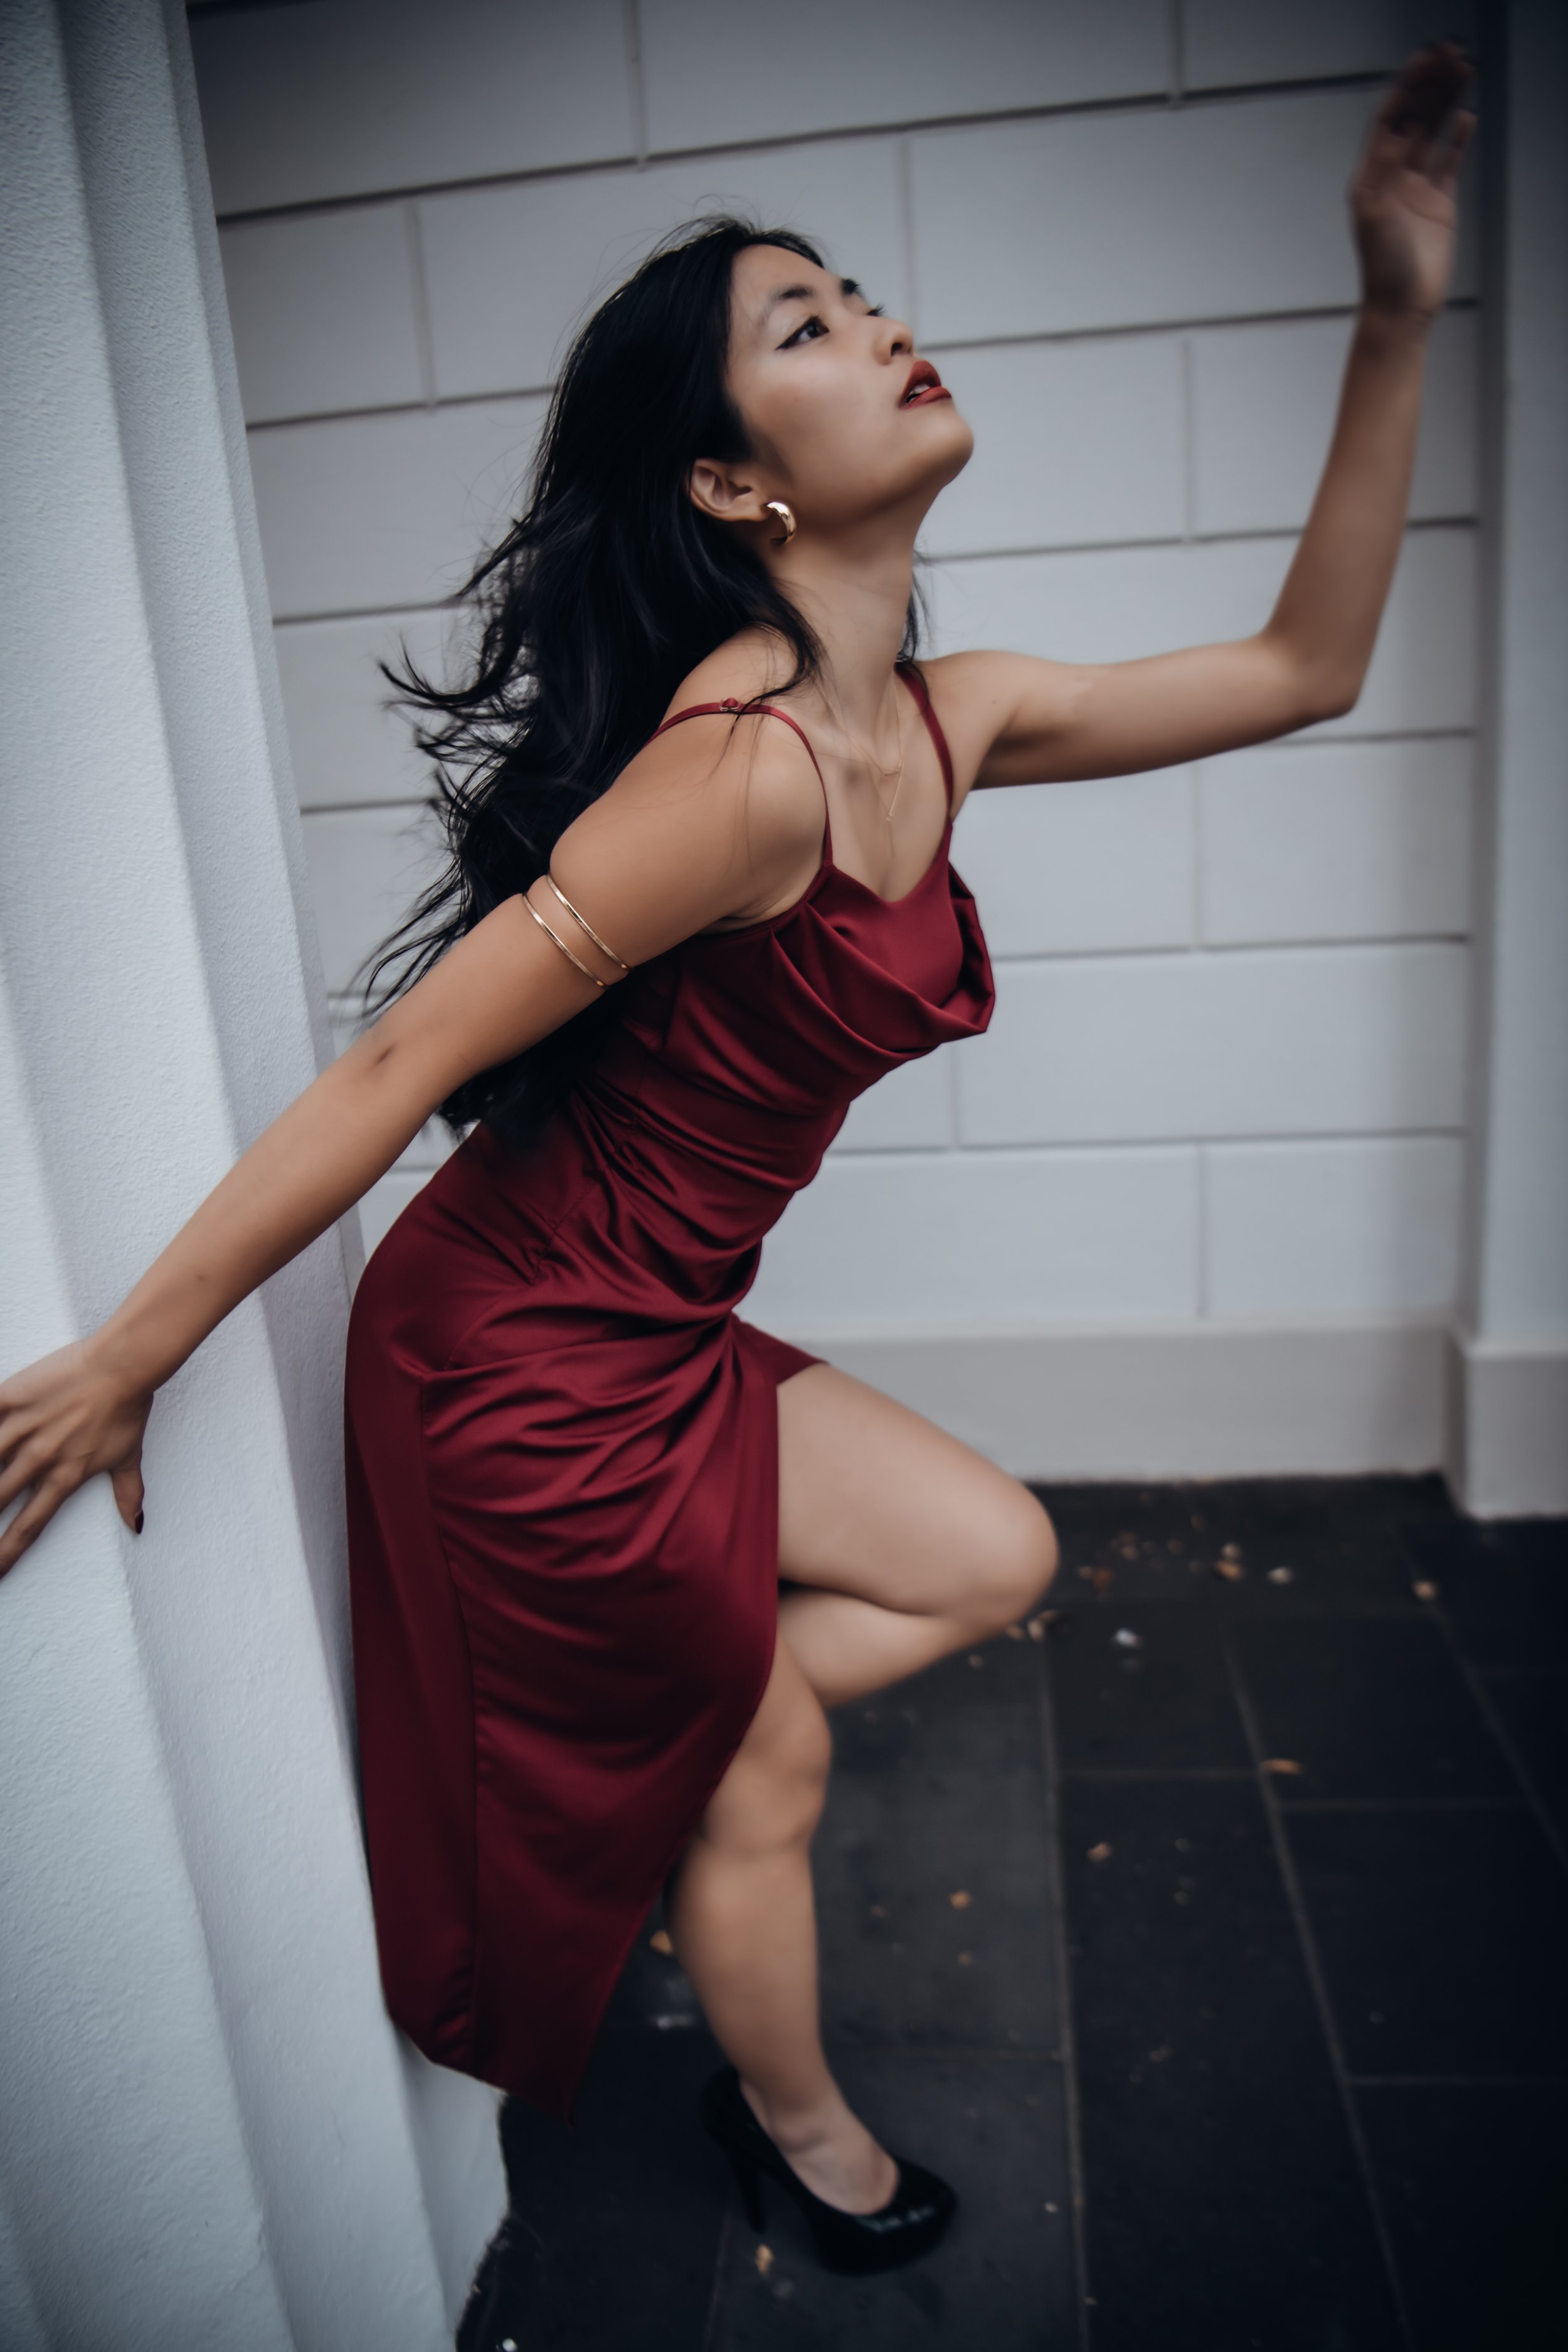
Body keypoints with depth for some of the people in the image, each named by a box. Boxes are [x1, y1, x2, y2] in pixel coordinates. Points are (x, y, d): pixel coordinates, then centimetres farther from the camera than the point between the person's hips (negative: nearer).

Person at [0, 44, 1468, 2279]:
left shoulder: (949, 719, 1)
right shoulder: (749, 764, -26)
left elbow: (1302, 667, 9)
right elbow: (399, 1066, -24)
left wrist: (1399, 317, 6)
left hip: (657, 1343, 8)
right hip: (530, 1369, -8)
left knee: (990, 1557, 15)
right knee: (765, 1774, 15)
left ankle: (649, 1762, 26)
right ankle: (798, 2128, 48)